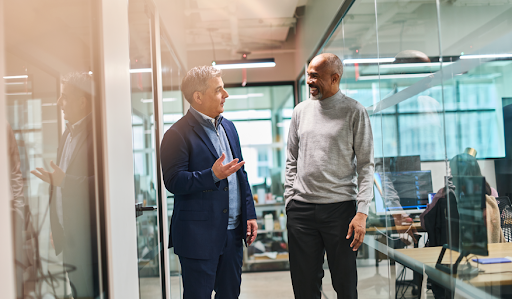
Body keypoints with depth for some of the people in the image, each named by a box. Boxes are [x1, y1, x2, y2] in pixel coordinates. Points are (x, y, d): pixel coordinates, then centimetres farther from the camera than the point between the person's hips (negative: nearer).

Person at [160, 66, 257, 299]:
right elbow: (173, 182, -17)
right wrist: (212, 175, -28)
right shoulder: (178, 134, -12)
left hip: (233, 231, 7)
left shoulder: (228, 126, 13)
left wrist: (250, 214, 13)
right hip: (199, 235, -7)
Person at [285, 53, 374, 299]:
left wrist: (362, 212, -10)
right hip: (301, 208, 3)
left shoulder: (354, 112, 0)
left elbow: (366, 165, -2)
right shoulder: (301, 111, 11)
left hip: (340, 207, -3)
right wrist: (290, 200, 8)